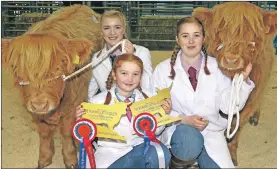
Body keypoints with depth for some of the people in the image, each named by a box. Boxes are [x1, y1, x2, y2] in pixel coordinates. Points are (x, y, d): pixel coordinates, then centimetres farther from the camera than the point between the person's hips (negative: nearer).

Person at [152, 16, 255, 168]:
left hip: (211, 131, 3)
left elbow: (229, 106, -3)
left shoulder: (216, 66, -1)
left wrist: (242, 80, -18)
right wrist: (184, 120, -19)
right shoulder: (163, 69, -5)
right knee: (189, 141, -35)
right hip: (179, 129, -2)